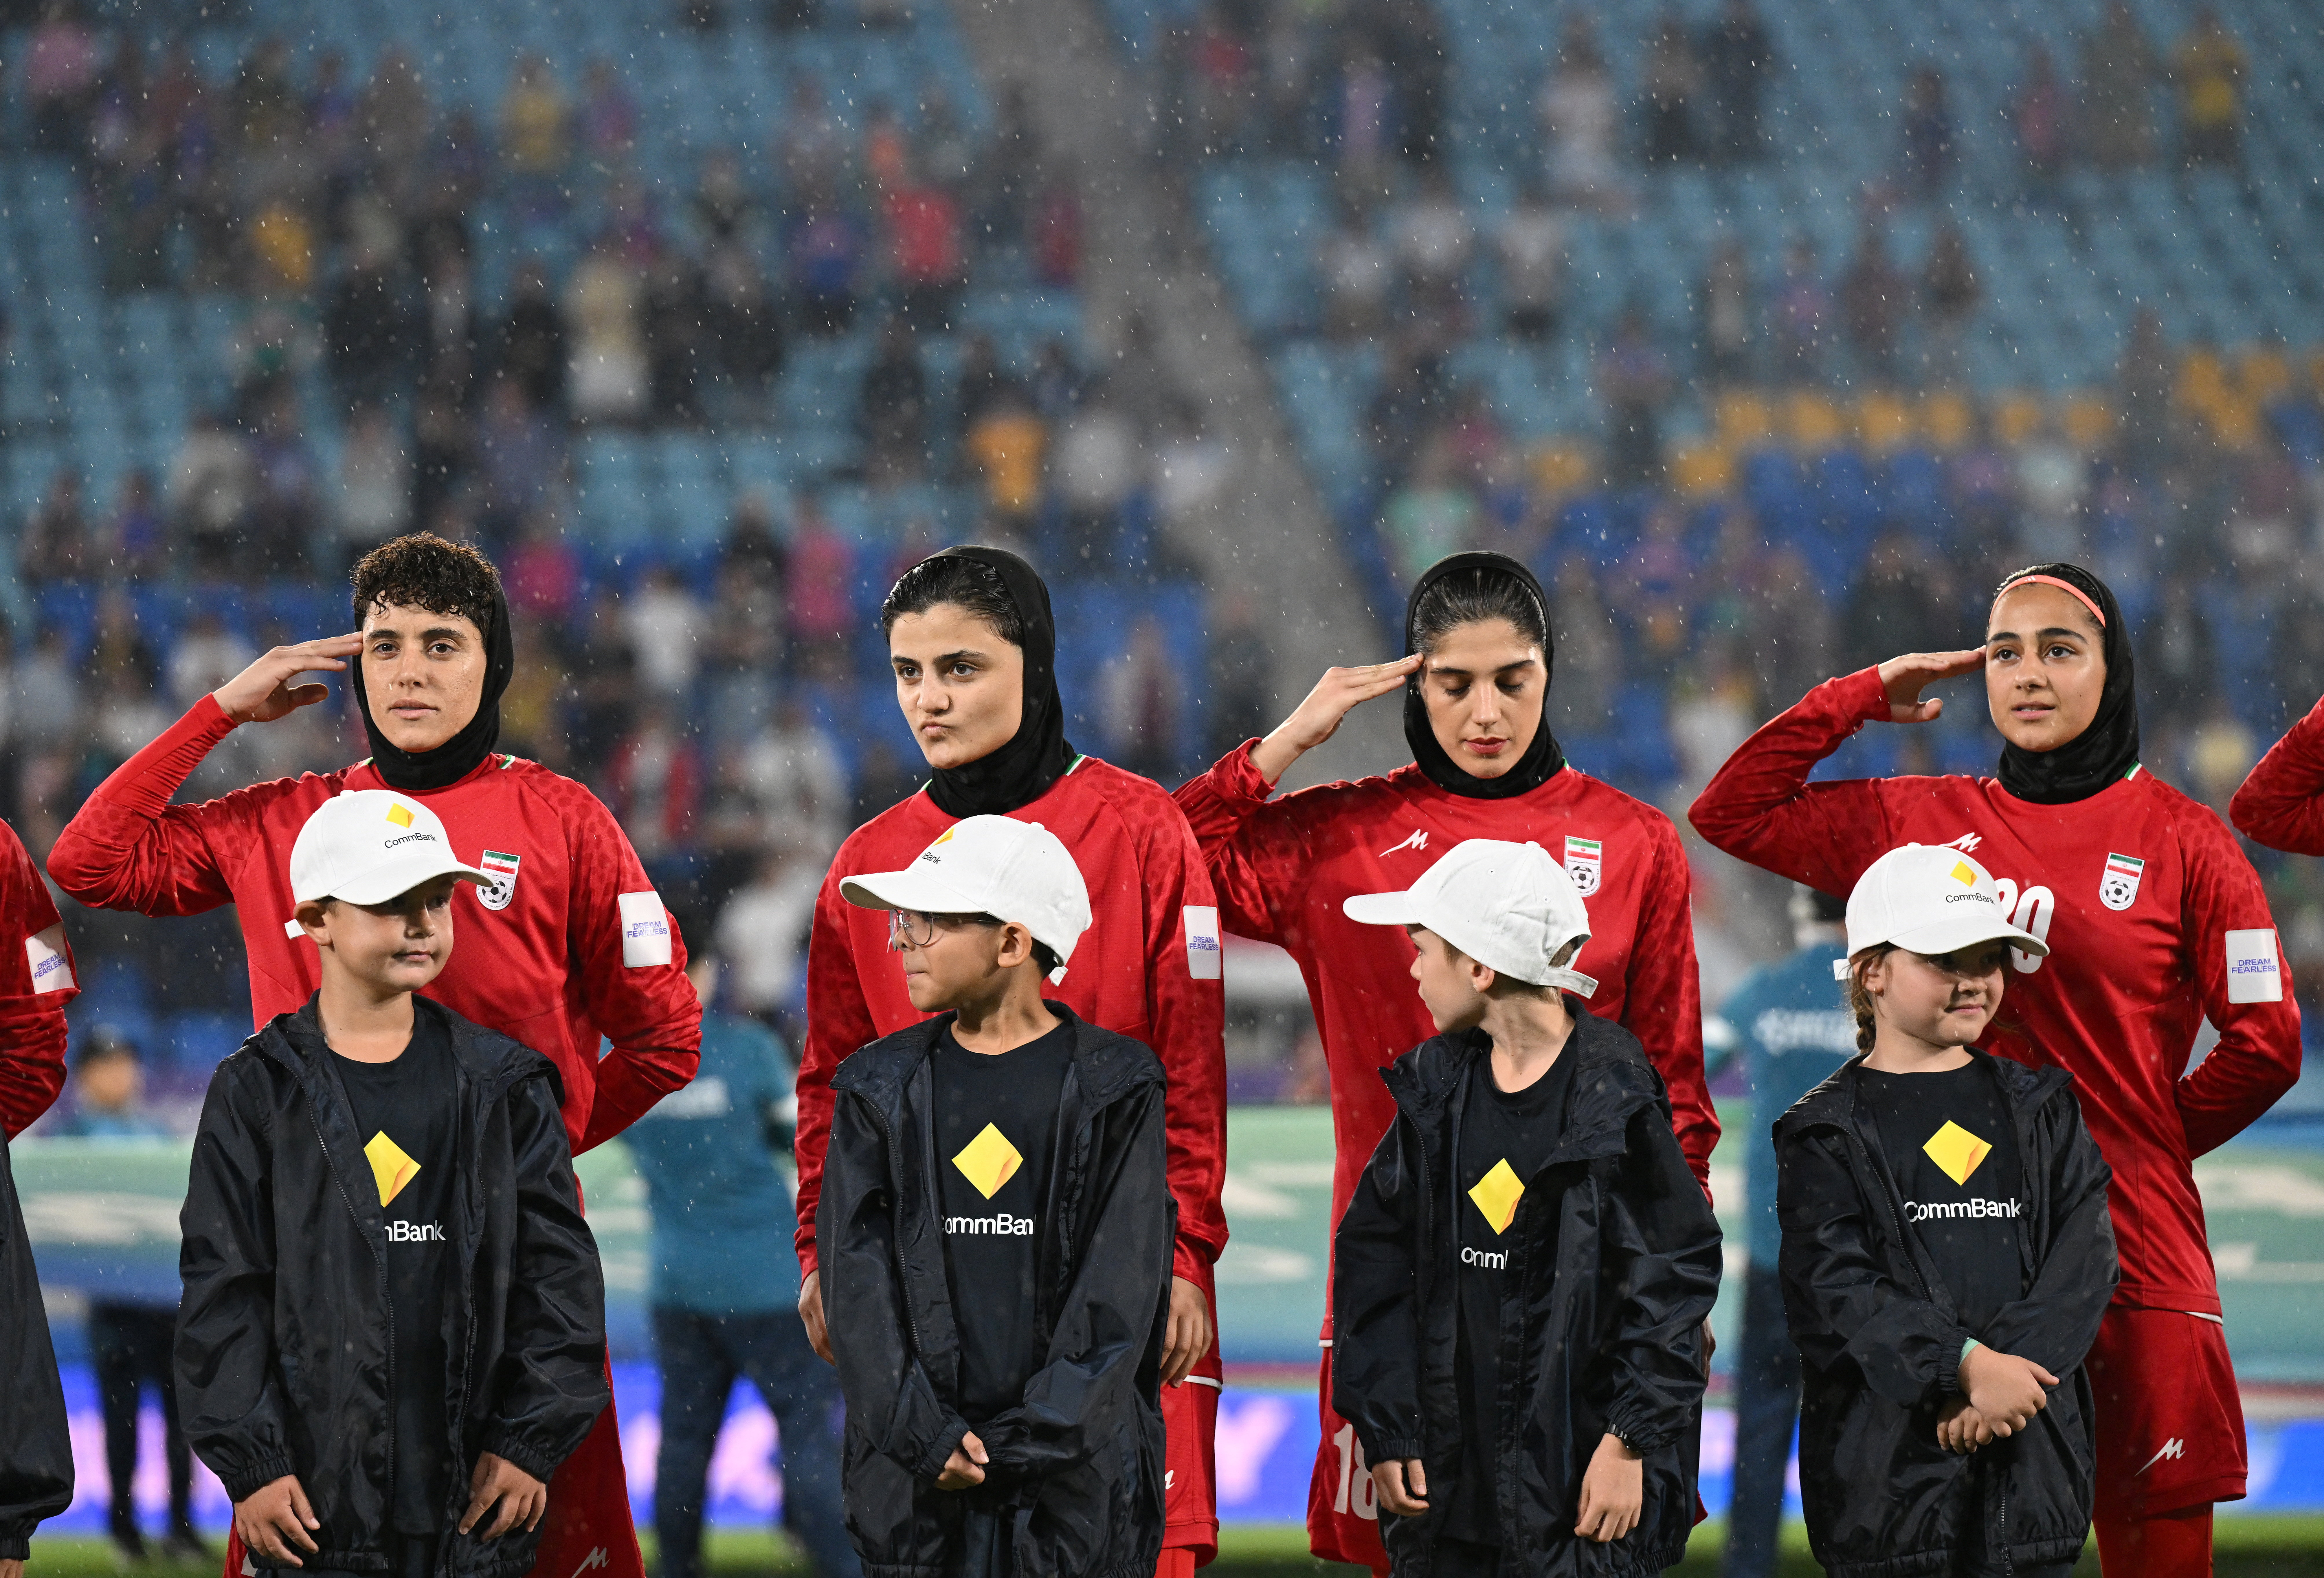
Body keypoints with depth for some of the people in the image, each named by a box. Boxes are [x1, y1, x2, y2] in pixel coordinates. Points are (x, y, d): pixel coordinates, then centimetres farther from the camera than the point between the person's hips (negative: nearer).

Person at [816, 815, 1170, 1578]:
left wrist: (1028, 1442, -11)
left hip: (1076, 1479, -2)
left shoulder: (1115, 1091, 2)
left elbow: (1120, 1292, -3)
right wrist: (923, 1436, -9)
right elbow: (858, 1279, 3)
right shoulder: (881, 1090, 10)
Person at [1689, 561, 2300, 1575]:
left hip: (2132, 1236, -2)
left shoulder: (2178, 840, 2)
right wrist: (1860, 699, 11)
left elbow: (2264, 1043, 4)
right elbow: (1733, 813, 15)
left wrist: (2149, 1139, 9)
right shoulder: (1925, 823, 10)